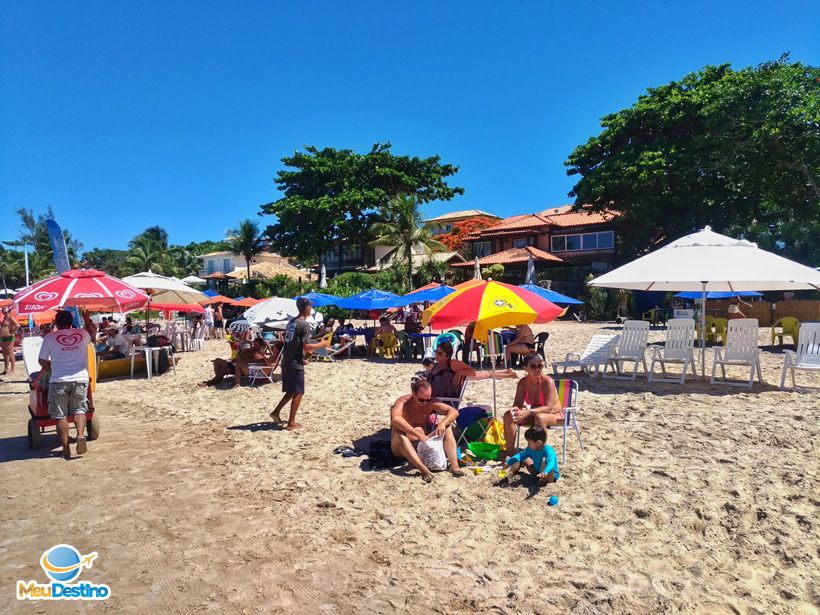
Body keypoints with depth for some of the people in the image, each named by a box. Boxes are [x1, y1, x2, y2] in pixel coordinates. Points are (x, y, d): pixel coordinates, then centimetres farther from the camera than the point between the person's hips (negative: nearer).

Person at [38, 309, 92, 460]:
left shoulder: (50, 337, 0)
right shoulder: (83, 334, 4)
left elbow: (42, 361, 5)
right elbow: (91, 339, 29)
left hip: (59, 380, -1)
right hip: (80, 378, 1)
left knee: (60, 415, 9)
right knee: (79, 409, 15)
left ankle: (66, 448, 9)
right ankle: (80, 435, -11)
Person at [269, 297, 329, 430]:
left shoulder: (291, 322, 12)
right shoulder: (304, 324, -14)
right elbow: (306, 347, -20)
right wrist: (321, 345, -5)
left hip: (286, 362, 8)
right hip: (296, 364, -8)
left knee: (291, 391, 20)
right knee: (298, 393, 1)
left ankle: (276, 412, 19)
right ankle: (291, 423, 5)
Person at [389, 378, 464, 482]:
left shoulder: (430, 402, -6)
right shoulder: (403, 402, -19)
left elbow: (454, 412, -9)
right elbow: (395, 419, -41)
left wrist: (442, 423, -30)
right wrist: (418, 434, -45)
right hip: (403, 446, -4)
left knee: (447, 427, -12)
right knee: (398, 434, -37)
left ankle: (454, 465, -26)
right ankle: (424, 470, -50)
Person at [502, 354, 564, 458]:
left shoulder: (547, 381, -26)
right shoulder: (523, 382, -10)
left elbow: (548, 407, -30)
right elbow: (518, 403, -6)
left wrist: (529, 412, -43)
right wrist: (515, 409, -31)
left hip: (555, 414, -5)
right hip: (534, 414, 5)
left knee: (539, 418, -39)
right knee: (508, 415, -14)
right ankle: (510, 450, -3)